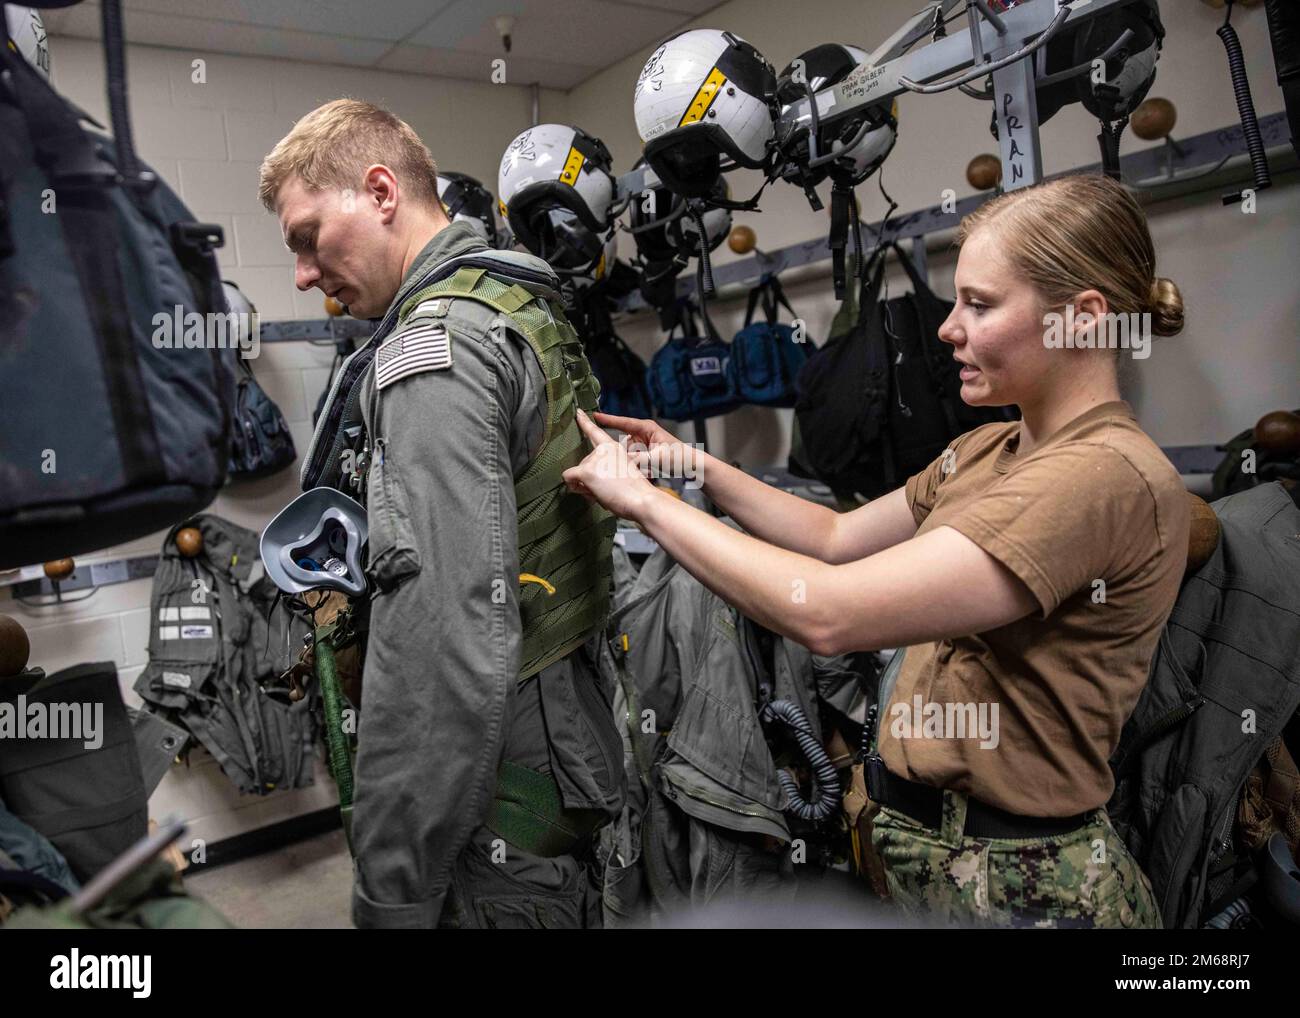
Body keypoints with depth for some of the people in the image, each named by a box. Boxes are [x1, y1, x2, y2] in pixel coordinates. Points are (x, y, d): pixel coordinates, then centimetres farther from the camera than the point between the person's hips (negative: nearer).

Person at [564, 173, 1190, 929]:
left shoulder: (1107, 473, -25)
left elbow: (827, 613, -30)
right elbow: (838, 537, 12)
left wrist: (643, 499, -20)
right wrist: (698, 466, 1)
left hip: (1020, 883, -8)